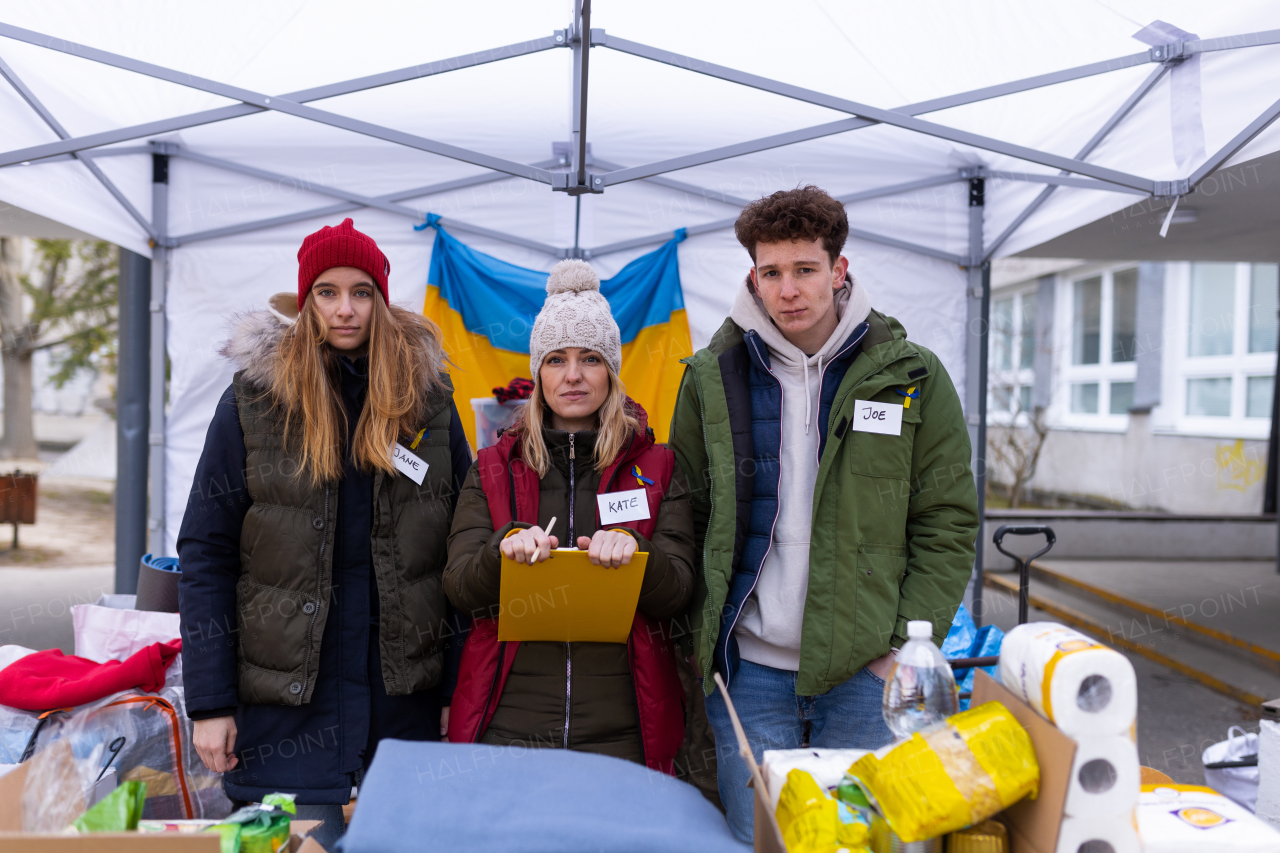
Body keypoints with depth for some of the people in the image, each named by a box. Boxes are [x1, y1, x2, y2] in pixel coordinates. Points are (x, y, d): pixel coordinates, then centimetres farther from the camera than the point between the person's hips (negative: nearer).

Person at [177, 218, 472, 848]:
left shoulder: (428, 397, 2)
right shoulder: (254, 400, -2)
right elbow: (205, 554, -2)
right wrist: (210, 704, -6)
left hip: (405, 698, 2)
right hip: (286, 700, -2)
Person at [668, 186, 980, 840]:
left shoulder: (912, 376, 0)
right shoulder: (711, 377, 3)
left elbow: (948, 524, 1)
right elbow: (686, 517, 7)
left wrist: (908, 648, -6)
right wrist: (698, 635, -1)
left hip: (866, 669, 0)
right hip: (750, 669, 1)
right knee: (753, 837, 8)